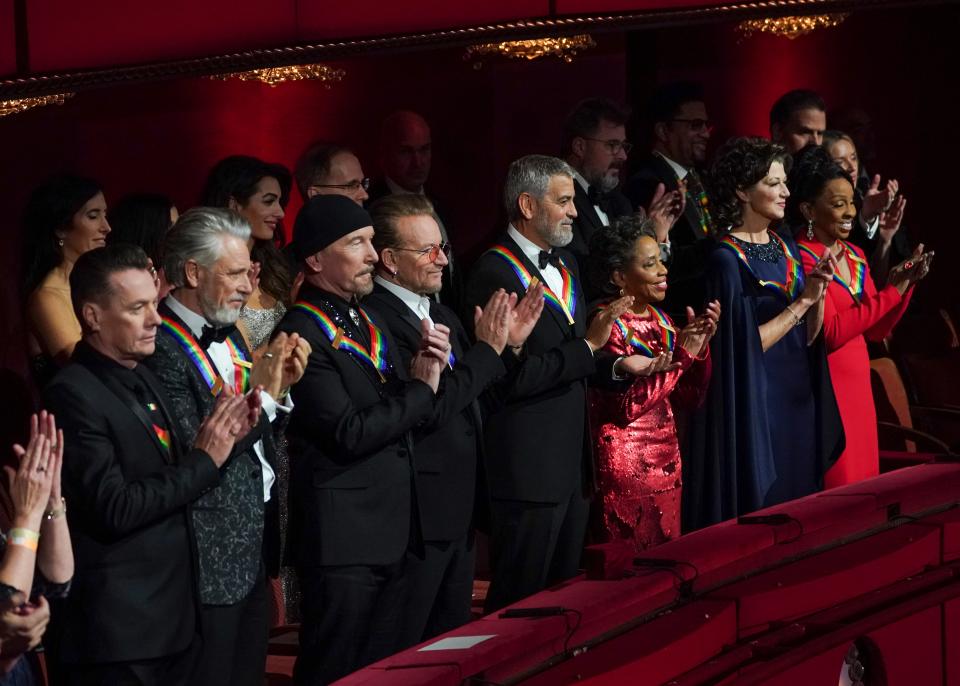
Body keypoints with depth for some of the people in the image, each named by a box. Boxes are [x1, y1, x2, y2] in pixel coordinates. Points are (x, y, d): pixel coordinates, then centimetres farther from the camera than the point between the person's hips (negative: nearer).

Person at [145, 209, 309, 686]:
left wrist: (278, 387, 0)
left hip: (254, 554, 9)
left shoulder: (226, 335, 12)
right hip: (211, 563, -9)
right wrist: (263, 393, -19)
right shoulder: (162, 348, -17)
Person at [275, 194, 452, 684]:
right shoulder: (302, 335, -15)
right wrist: (421, 390, -10)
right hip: (343, 538, -9)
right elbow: (350, 433, -21)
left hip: (393, 533, 9)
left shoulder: (367, 320, 13)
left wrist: (420, 370, -4)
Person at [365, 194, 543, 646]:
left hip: (459, 509, 9)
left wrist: (509, 344, 4)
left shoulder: (441, 315, 12)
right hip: (417, 515, -9)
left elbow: (472, 401, 16)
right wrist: (487, 348, -16)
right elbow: (427, 409, -24)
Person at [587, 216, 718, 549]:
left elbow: (690, 398, 11)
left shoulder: (660, 319, 11)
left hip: (666, 464, 7)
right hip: (626, 468, -7)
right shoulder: (608, 324, -11)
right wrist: (681, 356, -19)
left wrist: (700, 344, -4)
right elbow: (627, 408, -21)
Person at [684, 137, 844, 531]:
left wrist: (819, 293, -9)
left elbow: (809, 336, 8)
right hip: (753, 406, -7)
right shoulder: (726, 259, -13)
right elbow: (746, 344, -18)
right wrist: (802, 301, -16)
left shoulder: (787, 249, 9)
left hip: (798, 399, 7)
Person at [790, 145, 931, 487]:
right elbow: (831, 334, -20)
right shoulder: (801, 259, -12)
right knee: (834, 493, -5)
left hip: (858, 386, 8)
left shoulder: (855, 256, 12)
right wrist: (892, 290, -18)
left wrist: (907, 283, -1)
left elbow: (876, 331, 13)